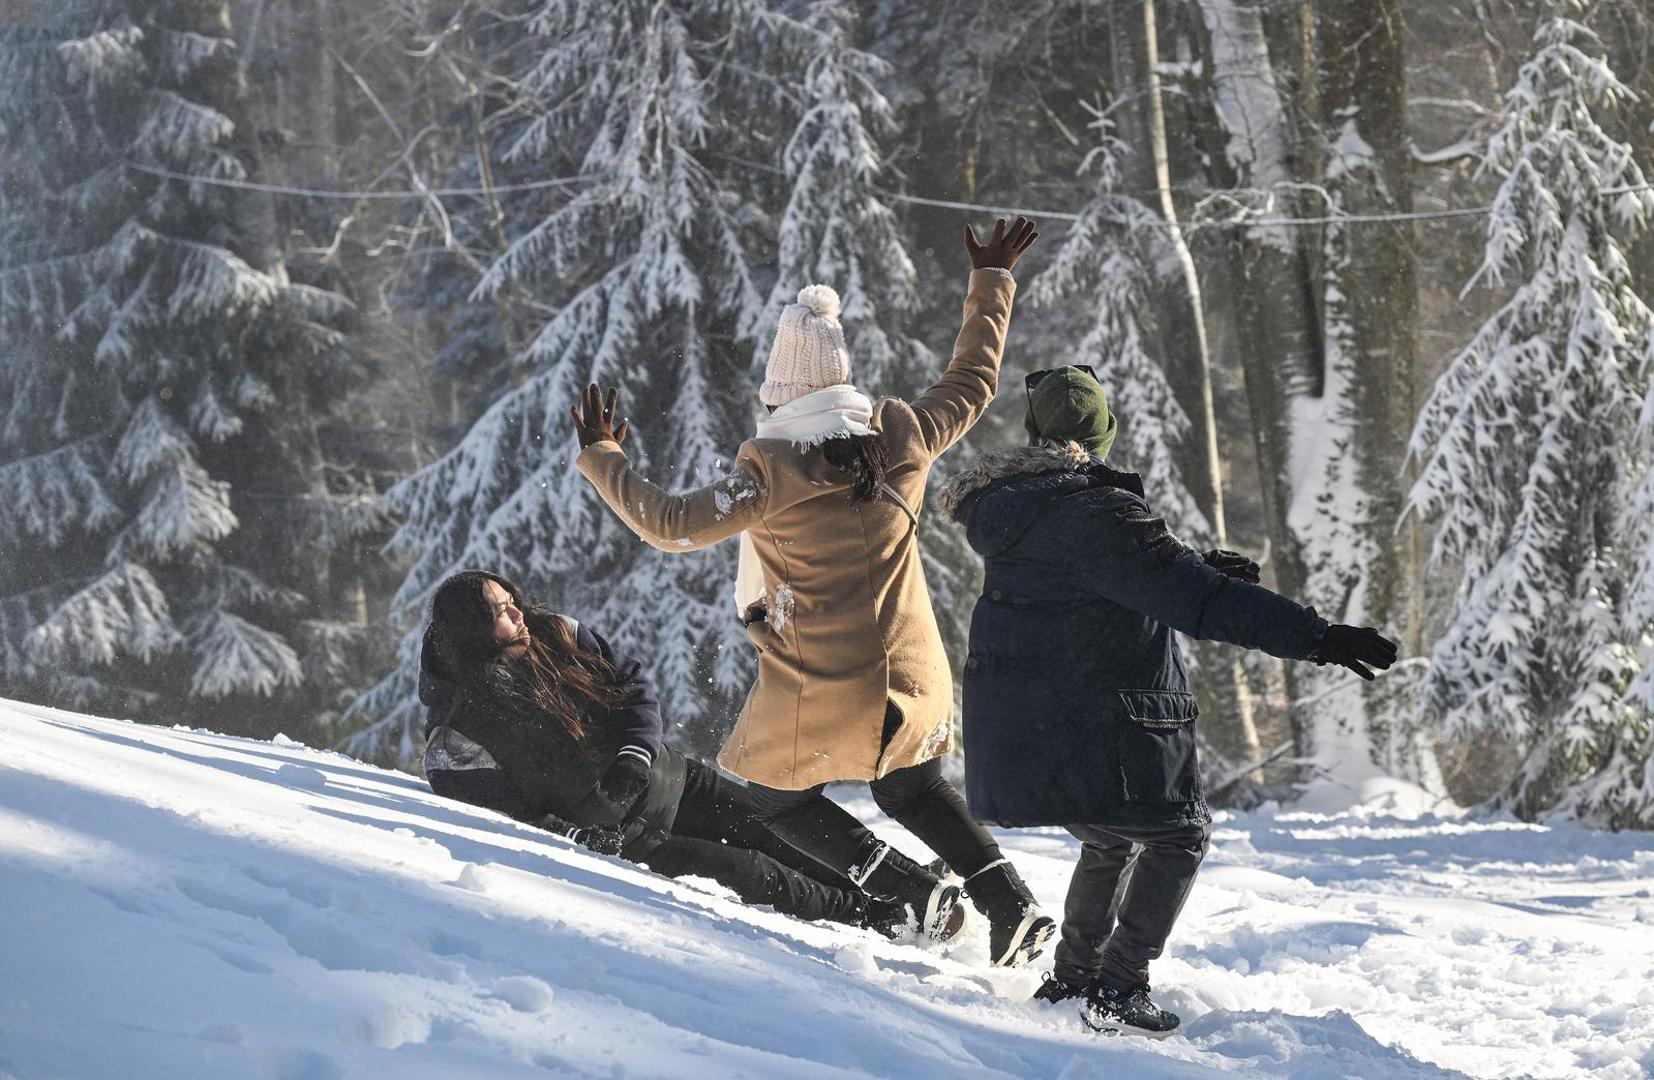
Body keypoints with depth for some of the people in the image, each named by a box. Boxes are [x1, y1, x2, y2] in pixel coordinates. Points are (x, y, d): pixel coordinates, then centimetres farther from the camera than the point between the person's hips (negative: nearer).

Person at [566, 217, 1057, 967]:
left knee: (774, 798, 20)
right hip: (908, 675, 5)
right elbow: (973, 381, 10)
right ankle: (1010, 902, 11)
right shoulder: (900, 437, -7)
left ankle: (911, 890, 3)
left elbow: (670, 524, -18)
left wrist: (599, 457, -5)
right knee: (911, 788, 29)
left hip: (818, 689, -5)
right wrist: (991, 283, 22)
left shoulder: (773, 473, -21)